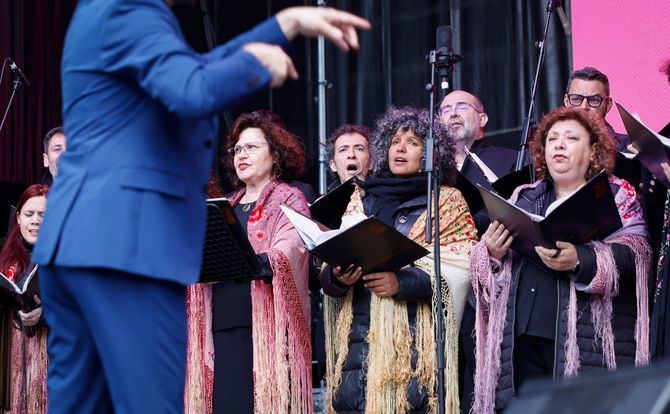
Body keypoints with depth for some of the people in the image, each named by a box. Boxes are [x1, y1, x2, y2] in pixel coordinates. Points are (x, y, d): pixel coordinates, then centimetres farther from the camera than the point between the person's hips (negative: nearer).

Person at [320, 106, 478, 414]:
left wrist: (403, 282, -18)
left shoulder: (447, 201, 9)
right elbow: (325, 277, 15)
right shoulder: (360, 200, 18)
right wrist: (338, 276, -8)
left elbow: (459, 271, -4)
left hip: (415, 339, -3)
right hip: (358, 339, 3)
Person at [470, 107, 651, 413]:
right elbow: (484, 269, 18)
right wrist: (493, 255, -6)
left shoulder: (617, 195, 10)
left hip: (591, 344, -3)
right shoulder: (523, 197, 21)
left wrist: (580, 262, -24)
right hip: (524, 337, 3)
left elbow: (633, 256, -6)